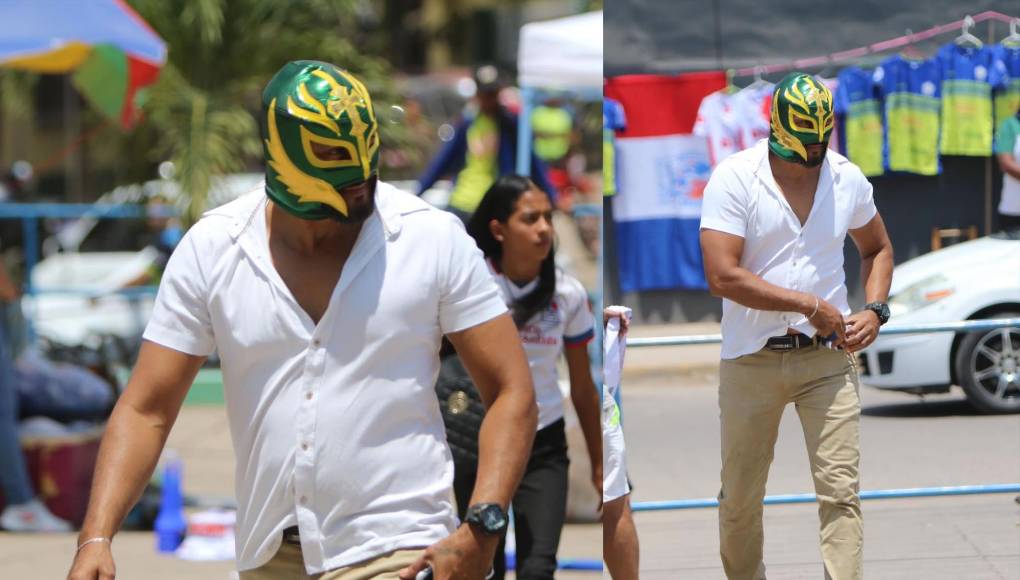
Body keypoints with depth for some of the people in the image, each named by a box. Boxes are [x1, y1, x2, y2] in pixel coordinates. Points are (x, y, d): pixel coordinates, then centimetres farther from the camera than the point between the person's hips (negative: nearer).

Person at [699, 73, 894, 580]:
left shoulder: (847, 179, 3)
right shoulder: (735, 178, -10)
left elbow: (877, 249, 21)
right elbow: (722, 276, -18)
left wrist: (874, 310, 2)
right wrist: (810, 304, -15)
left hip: (828, 354, 2)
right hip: (751, 360, -2)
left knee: (841, 491, -8)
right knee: (740, 496, 9)